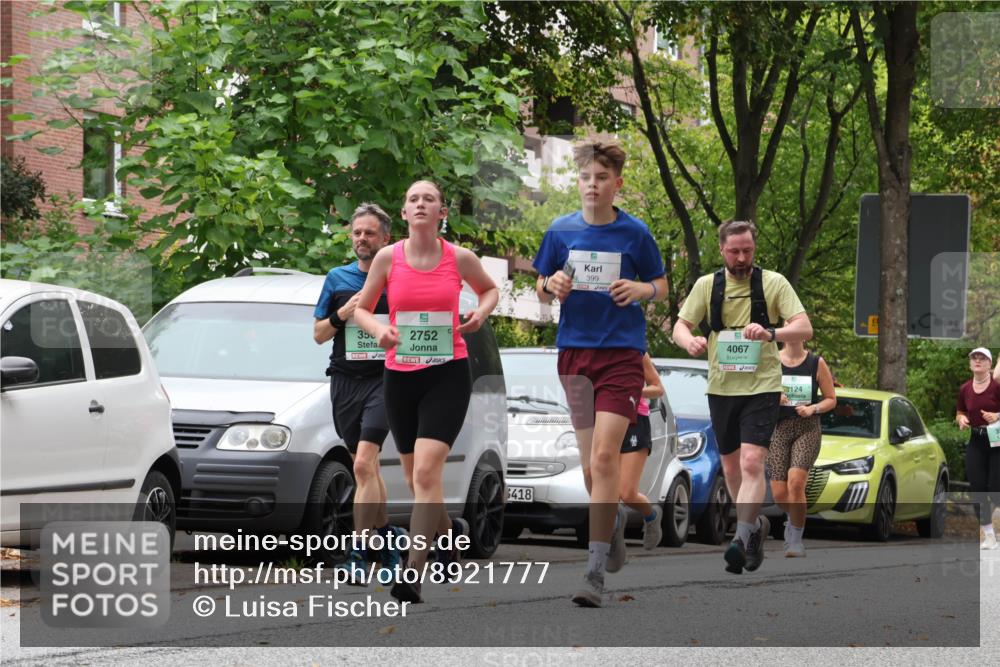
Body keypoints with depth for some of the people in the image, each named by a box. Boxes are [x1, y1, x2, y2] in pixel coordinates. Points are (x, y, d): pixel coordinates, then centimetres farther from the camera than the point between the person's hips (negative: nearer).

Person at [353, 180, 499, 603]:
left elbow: (489, 289, 19)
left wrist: (481, 313, -3)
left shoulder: (459, 258, -1)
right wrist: (378, 329, -12)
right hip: (400, 375, 3)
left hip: (448, 373, -3)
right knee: (415, 475, 13)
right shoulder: (388, 258, -1)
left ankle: (413, 571, -21)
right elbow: (361, 308, 9)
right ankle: (448, 529, 44)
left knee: (427, 470, -18)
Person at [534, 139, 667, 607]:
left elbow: (661, 287, 9)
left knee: (605, 455, -15)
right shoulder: (561, 230, 4)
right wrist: (552, 286, -10)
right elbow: (541, 290, 13)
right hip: (574, 350, 4)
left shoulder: (635, 233, -2)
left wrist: (640, 290, -13)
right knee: (590, 461, 9)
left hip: (622, 353, -3)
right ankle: (613, 519, 40)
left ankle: (595, 570, -15)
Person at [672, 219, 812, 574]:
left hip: (762, 386, -4)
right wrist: (690, 341, -18)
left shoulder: (773, 283, -2)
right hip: (721, 387, 4)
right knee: (731, 467, 11)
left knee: (751, 462, -18)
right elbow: (680, 325, 7)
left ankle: (742, 538, -23)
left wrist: (770, 333, -29)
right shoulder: (707, 285, 6)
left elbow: (804, 328, -9)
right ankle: (755, 524, 32)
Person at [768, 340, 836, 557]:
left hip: (808, 429, -2)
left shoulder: (816, 363, 3)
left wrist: (813, 408, -11)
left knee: (795, 481, -23)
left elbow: (831, 399, 8)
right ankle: (794, 517, 32)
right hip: (779, 428, 2)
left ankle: (796, 538, -10)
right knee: (779, 493, -3)